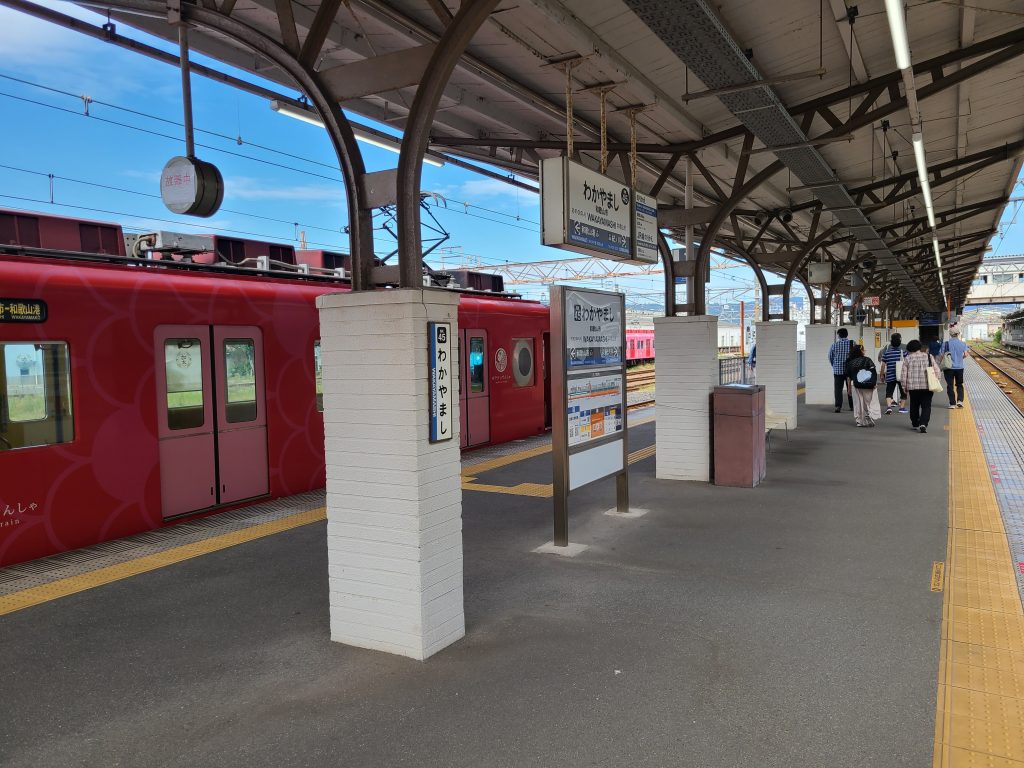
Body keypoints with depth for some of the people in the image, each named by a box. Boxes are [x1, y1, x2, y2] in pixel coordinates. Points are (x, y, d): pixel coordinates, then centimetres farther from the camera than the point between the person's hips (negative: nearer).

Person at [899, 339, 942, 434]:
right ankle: (923, 424, -14)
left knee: (914, 405, 15)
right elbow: (936, 371, 5)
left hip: (913, 387, 0)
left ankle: (915, 424, 26)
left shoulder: (907, 359, 1)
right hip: (927, 386, 0)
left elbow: (903, 374, 0)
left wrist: (904, 386, 9)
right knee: (926, 406, 2)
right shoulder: (929, 357, 5)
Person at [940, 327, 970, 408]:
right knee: (959, 385, 17)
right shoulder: (962, 343, -3)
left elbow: (941, 356, -8)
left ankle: (952, 403, 4)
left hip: (949, 368, -2)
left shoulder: (946, 343, -9)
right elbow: (965, 354, -3)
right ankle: (960, 400, 1)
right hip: (959, 367, 2)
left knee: (950, 386, 5)